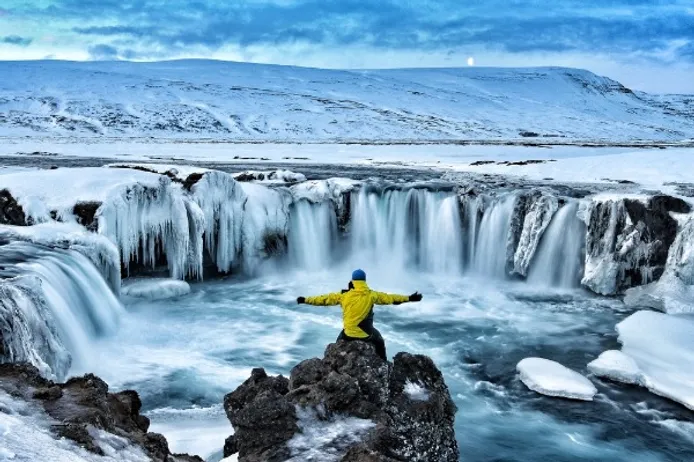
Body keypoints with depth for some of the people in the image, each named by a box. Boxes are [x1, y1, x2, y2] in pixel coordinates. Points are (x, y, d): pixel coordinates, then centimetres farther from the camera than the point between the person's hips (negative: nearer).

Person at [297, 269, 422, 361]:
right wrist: (409, 298, 10)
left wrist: (305, 300, 11)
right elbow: (389, 298, 0)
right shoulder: (371, 295, -7)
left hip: (349, 334, 0)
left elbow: (325, 299, 0)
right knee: (379, 343, 29)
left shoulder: (344, 295, -7)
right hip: (367, 334, 0)